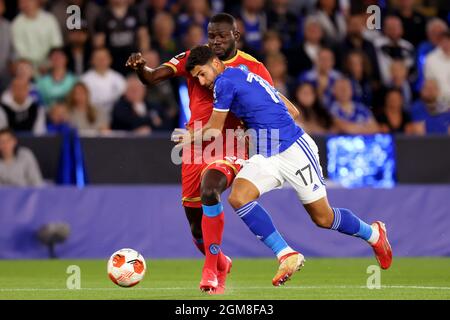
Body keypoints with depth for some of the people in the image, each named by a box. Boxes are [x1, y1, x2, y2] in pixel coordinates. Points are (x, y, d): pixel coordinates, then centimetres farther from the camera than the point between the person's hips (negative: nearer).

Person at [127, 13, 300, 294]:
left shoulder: (252, 68, -1)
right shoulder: (192, 59, 5)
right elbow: (152, 78, -2)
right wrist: (140, 66, -24)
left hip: (229, 150, -4)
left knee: (209, 188, -35)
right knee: (198, 229, 8)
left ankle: (211, 271, -27)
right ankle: (221, 265, 41)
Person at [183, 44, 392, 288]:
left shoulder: (225, 81, -11)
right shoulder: (246, 77, 15)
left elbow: (214, 131, -1)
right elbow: (291, 110, 19)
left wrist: (190, 138, 17)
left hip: (294, 150, -9)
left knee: (323, 218, 1)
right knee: (238, 198, -14)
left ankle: (374, 234, 27)